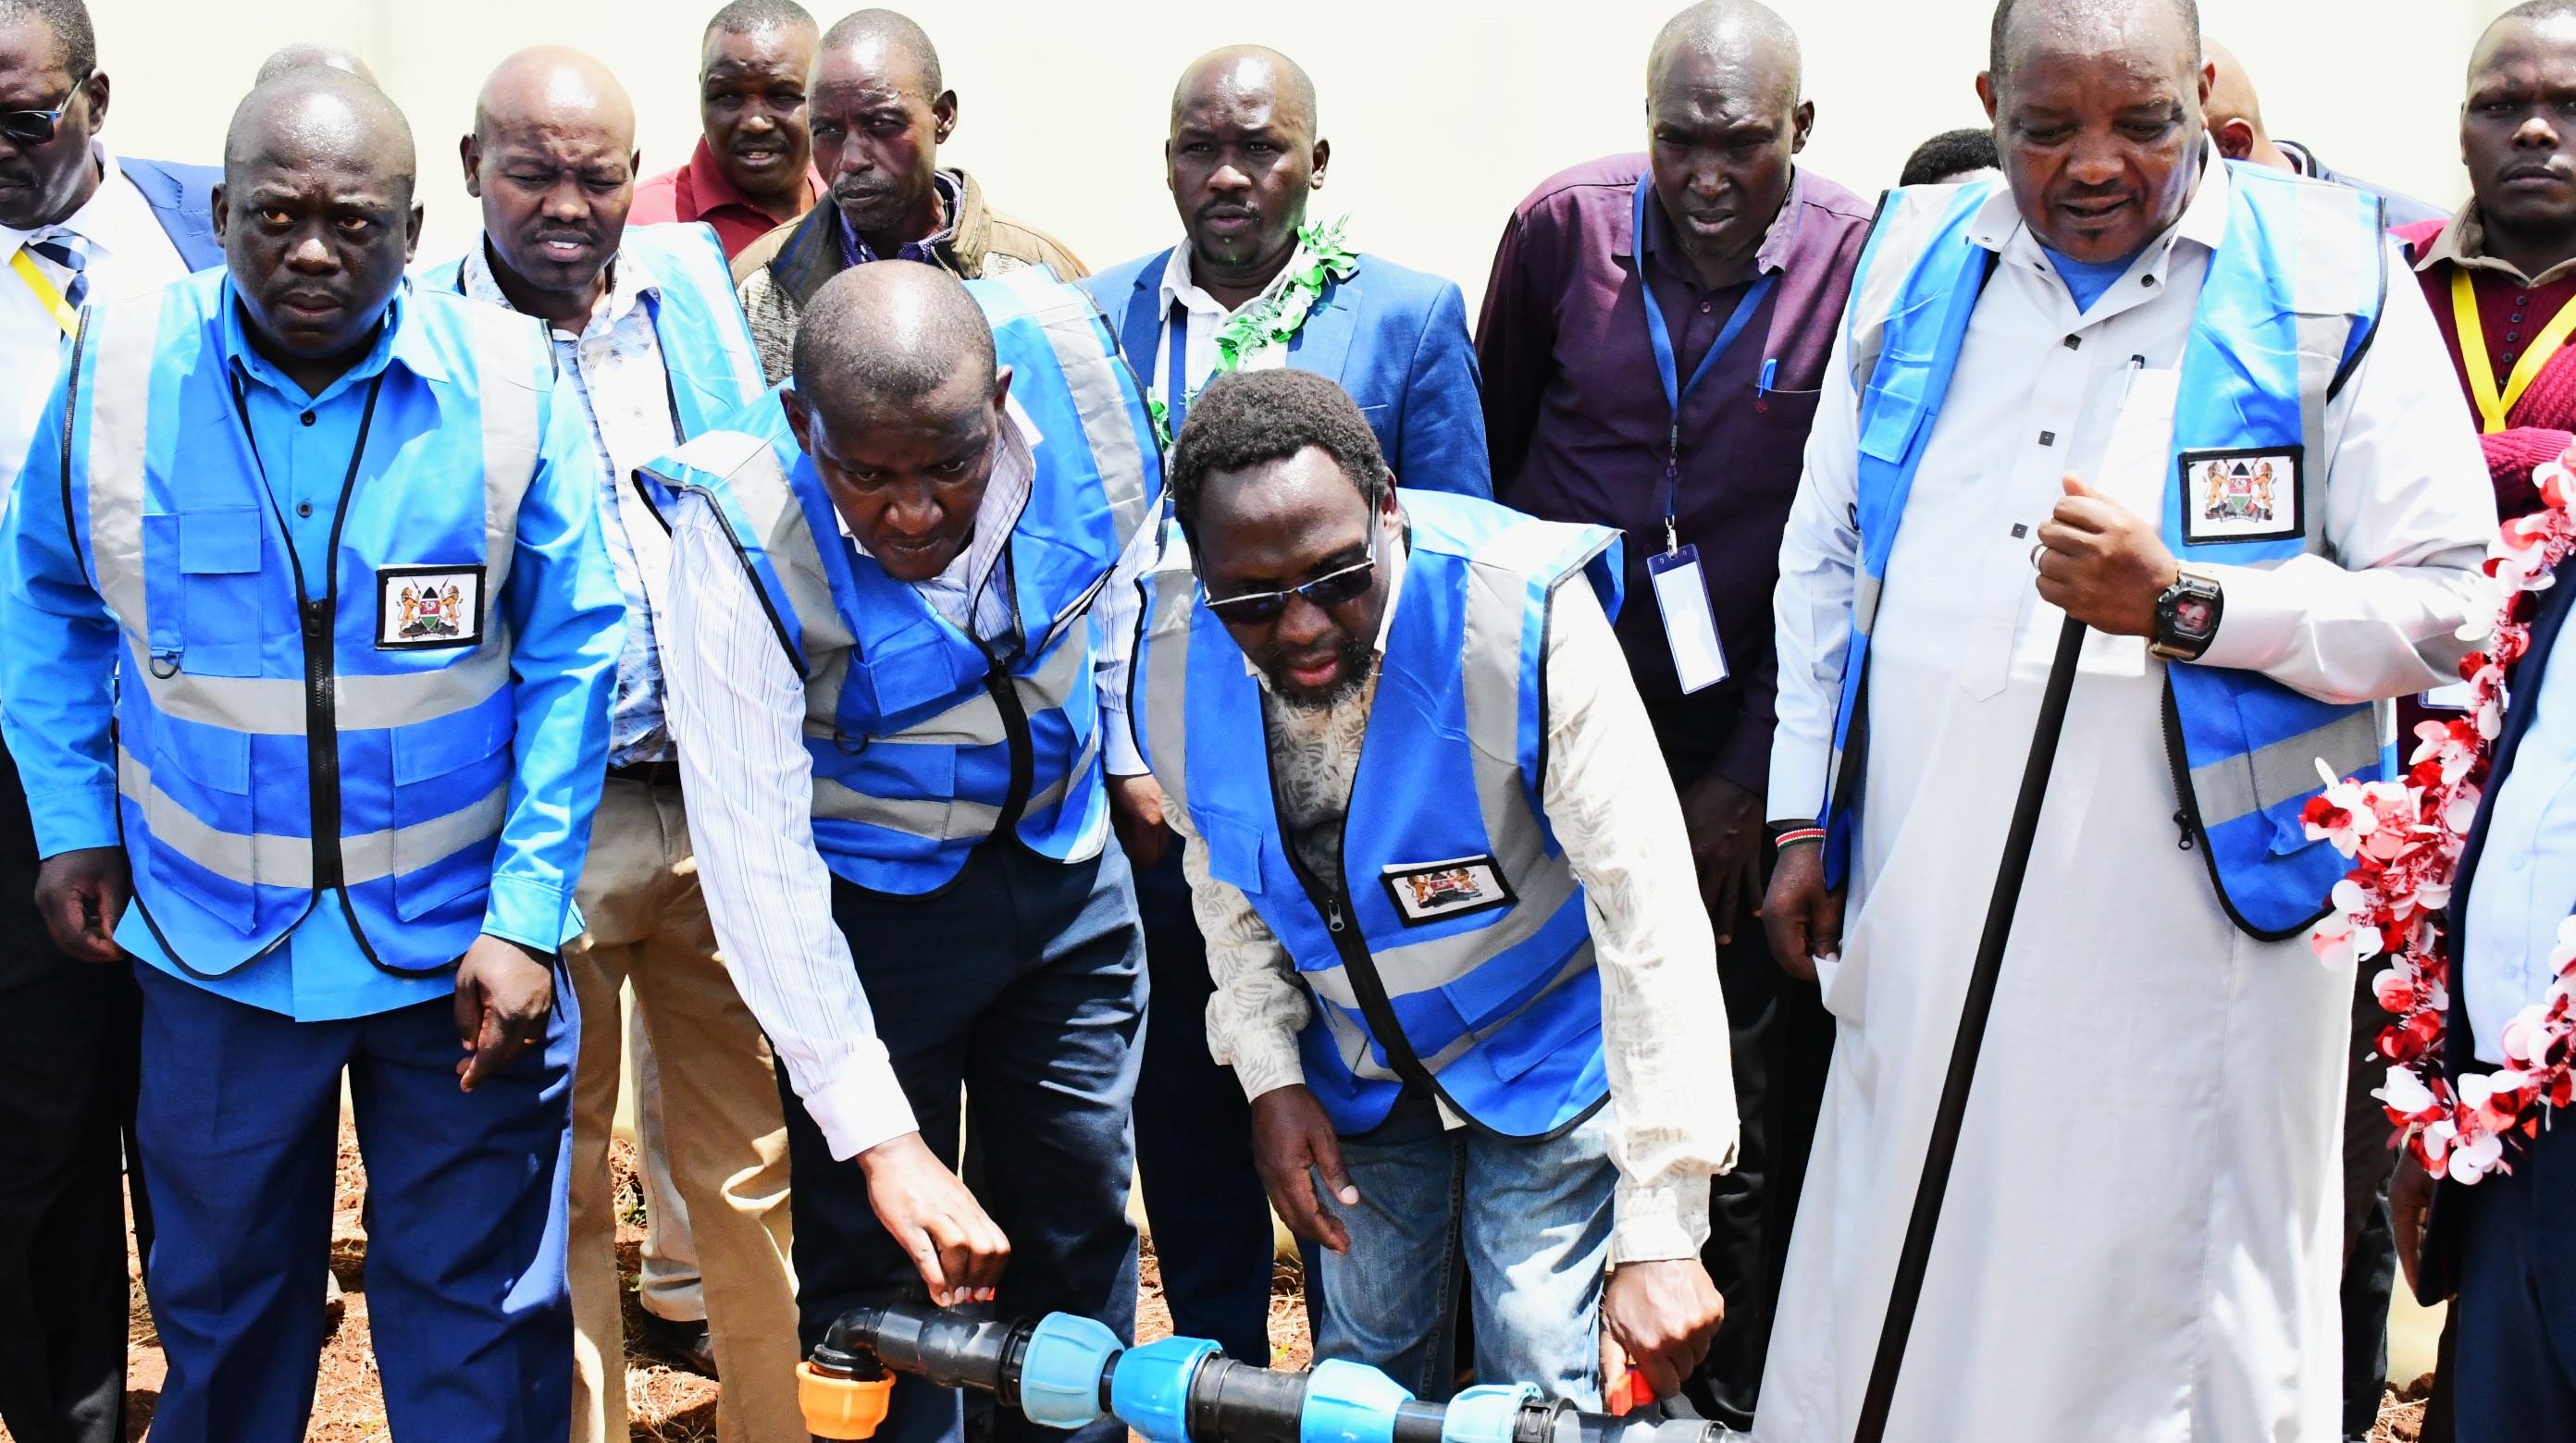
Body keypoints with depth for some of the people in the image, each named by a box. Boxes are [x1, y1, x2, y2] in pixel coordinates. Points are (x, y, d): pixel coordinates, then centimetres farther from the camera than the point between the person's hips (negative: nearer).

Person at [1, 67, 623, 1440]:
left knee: (474, 1319, 9)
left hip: (455, 939, -1)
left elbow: (571, 658, -7)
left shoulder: (510, 384, -11)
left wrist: (528, 916, -12)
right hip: (206, 934, 2)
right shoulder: (121, 367, -7)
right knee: (218, 1297, 20)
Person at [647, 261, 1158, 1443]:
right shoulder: (741, 532, -30)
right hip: (870, 897, -3)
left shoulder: (1068, 358, -21)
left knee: (1077, 1222, 13)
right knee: (885, 1290, 0)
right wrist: (881, 1138, -30)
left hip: (1065, 858, 4)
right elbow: (757, 859, -28)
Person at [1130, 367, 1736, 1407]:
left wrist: (1662, 1231, -35)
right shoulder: (1176, 649, -17)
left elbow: (1649, 914, -33)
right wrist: (1269, 1072, -3)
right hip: (1359, 1064, 4)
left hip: (1547, 1041, -4)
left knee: (1536, 1376, -3)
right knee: (1366, 1355, 13)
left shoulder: (1523, 617, -33)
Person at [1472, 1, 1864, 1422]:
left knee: (1745, 1082, 4)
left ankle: (1733, 1381, 23)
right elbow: (1487, 448, 10)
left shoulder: (1861, 263, -9)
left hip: (1741, 741, -1)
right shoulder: (1564, 224, -4)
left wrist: (1752, 776, -6)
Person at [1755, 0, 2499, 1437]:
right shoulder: (1917, 260, 9)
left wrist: (2184, 605, -17)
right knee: (1894, 1321, 11)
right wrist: (1808, 819, 14)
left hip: (2195, 923, -3)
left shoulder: (2330, 276, -2)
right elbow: (1825, 555, 17)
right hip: (1928, 913, 4)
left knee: (2177, 1325, 4)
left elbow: (2447, 603, -4)